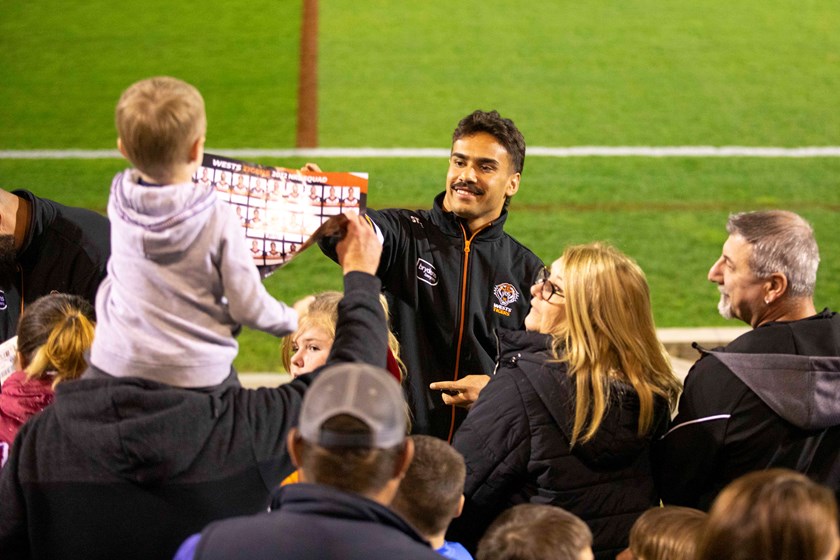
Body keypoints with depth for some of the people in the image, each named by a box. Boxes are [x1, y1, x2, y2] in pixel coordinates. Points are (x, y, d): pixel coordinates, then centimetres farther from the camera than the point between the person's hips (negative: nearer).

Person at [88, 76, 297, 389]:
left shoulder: (119, 202, -6)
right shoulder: (218, 219, -17)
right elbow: (248, 307, -9)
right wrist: (292, 320, 10)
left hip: (117, 363, 4)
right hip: (196, 373, -3)